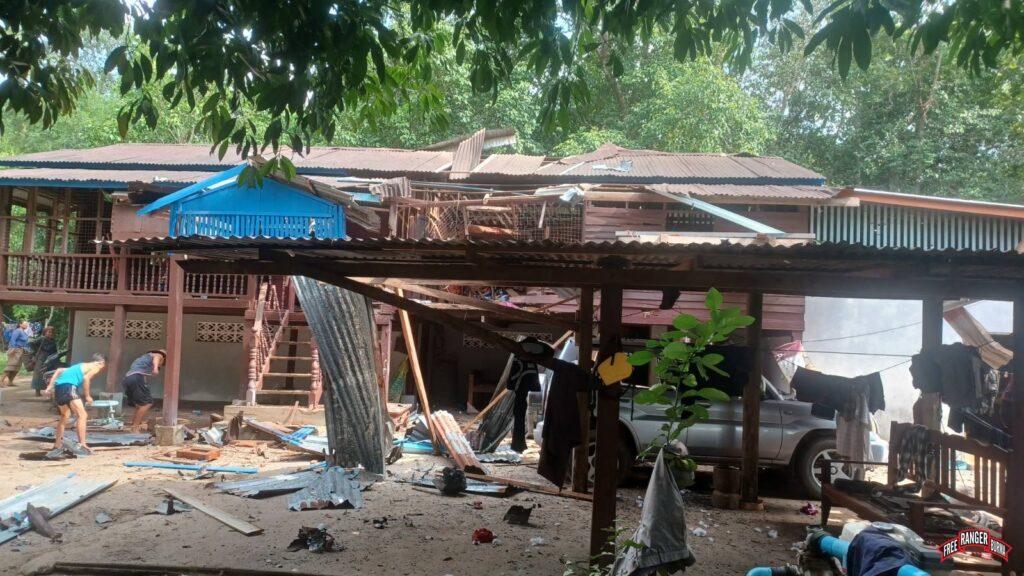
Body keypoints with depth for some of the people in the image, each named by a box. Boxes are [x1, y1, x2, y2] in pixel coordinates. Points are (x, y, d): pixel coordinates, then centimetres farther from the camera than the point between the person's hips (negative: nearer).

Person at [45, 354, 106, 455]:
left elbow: (59, 370, 28)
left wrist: (50, 385, 22)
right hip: (68, 386, -8)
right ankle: (82, 446, -17)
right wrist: (87, 396, -1)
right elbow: (86, 378, -8)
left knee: (65, 416, 26)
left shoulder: (81, 366, 33)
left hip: (58, 386, 8)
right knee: (82, 415, -7)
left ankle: (57, 445, 35)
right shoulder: (95, 367, 11)